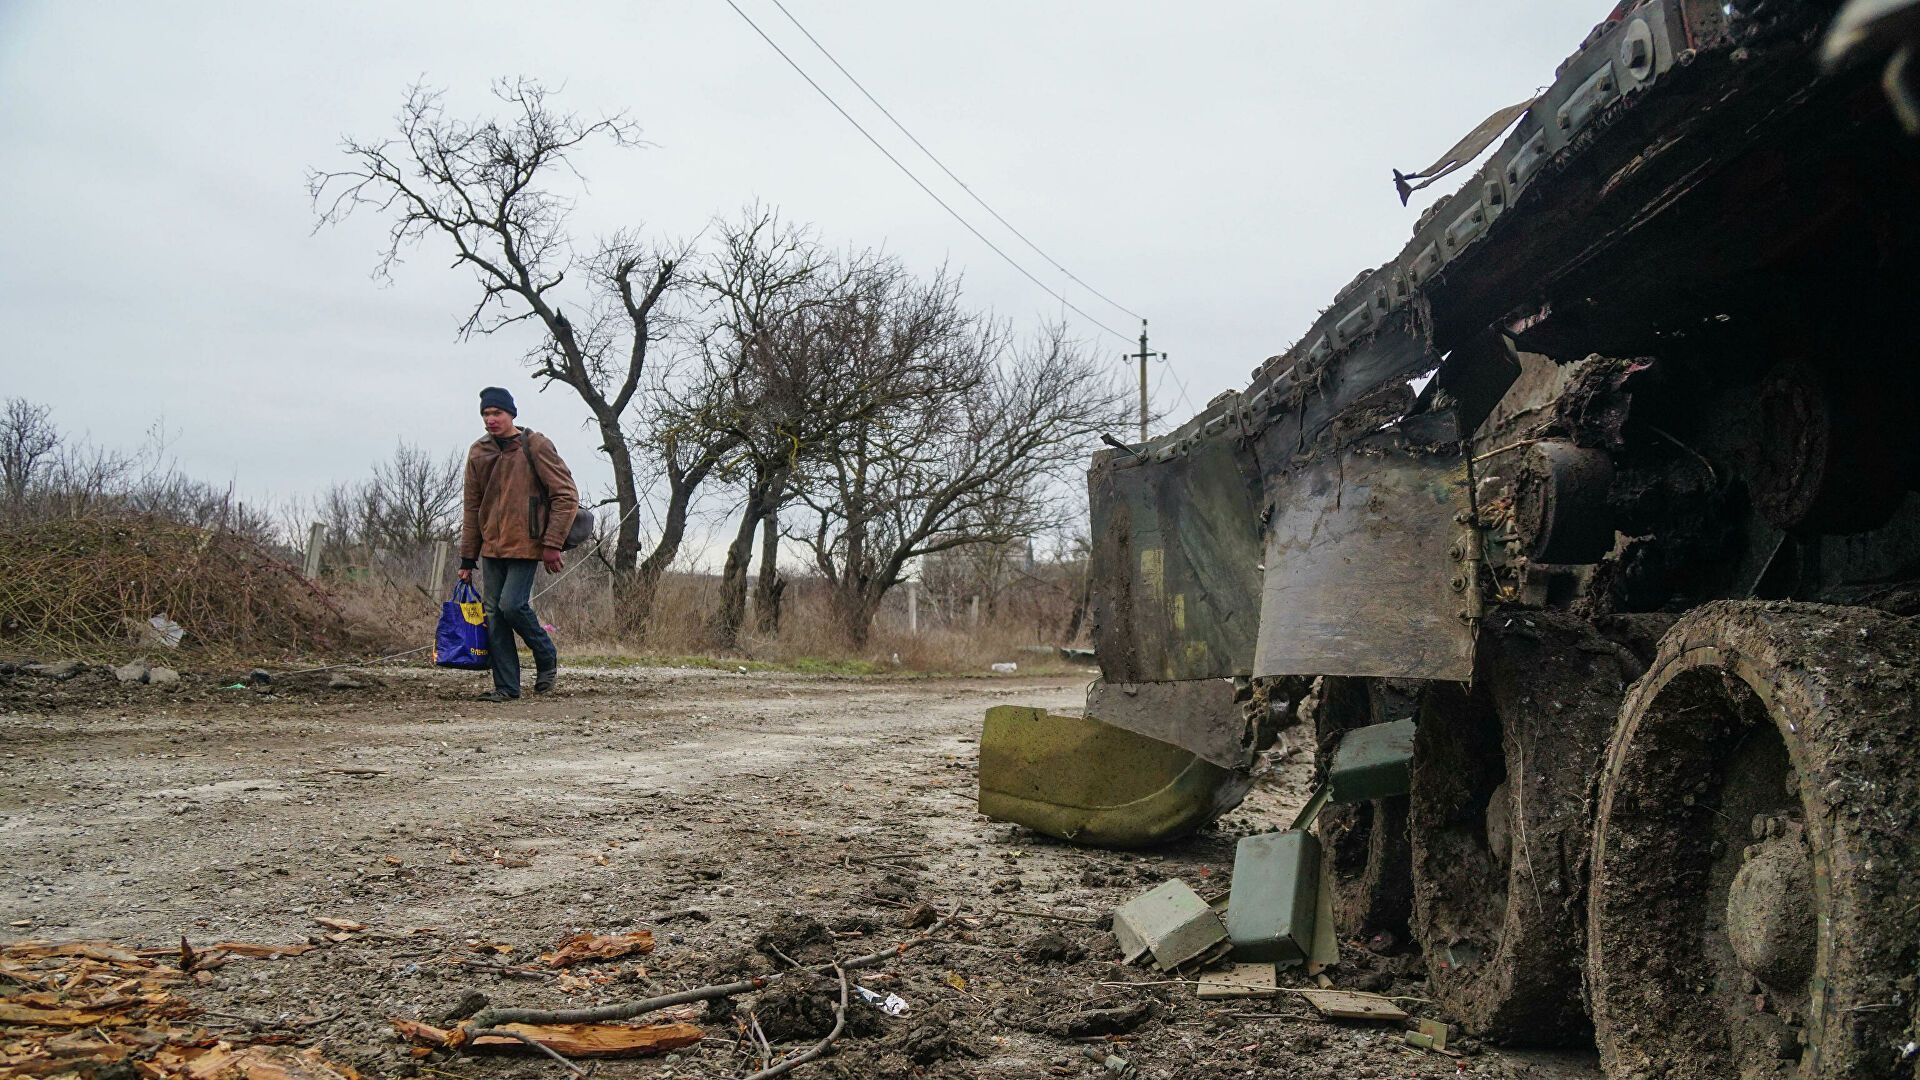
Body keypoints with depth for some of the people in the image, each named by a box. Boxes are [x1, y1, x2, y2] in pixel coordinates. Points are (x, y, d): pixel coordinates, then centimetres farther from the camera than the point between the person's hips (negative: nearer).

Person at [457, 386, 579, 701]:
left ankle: (547, 658, 10)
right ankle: (506, 686, 10)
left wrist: (552, 544, -13)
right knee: (493, 614, 3)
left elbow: (566, 495, -8)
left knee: (512, 605, -16)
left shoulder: (536, 446, -7)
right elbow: (472, 509, 16)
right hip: (492, 547, 6)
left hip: (525, 545, -6)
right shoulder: (478, 453, 10)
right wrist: (468, 558, 13)